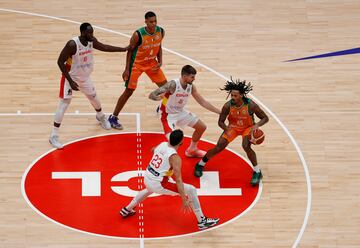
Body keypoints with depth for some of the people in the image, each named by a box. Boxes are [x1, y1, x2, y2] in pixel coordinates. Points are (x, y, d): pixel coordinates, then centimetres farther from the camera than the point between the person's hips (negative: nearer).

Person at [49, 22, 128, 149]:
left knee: (94, 97, 23)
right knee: (64, 103, -13)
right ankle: (53, 136, -9)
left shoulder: (92, 41, -12)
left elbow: (103, 47, 8)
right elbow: (60, 62, -27)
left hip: (85, 77, 7)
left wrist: (123, 49, 6)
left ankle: (101, 117, 55)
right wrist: (71, 82, -29)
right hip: (70, 77, -7)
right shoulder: (72, 44, -32)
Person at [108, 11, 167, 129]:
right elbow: (130, 50, -15)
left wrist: (160, 62, -5)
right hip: (137, 63, -5)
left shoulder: (160, 32, -12)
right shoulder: (138, 35, -27)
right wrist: (127, 69, -15)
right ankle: (113, 117, 6)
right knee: (129, 91, -5)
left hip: (151, 62, 5)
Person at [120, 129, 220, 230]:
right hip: (158, 184, -8)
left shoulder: (162, 144, 2)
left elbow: (153, 150, 28)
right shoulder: (175, 157, -19)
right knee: (191, 190, -2)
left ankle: (127, 210, 53)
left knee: (150, 188, 45)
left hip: (147, 178, 8)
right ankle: (202, 221, 0)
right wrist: (184, 200, -25)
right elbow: (178, 180, -24)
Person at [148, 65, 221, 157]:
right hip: (168, 115, -8)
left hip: (181, 112, 8)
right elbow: (151, 95, -31)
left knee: (201, 127, 16)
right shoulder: (173, 85, -29)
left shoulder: (191, 86, -8)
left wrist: (219, 111, 1)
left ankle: (192, 150, 38)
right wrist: (159, 97, -54)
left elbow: (203, 102, 3)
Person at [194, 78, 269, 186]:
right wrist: (226, 129, -33)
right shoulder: (228, 106, -26)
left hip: (248, 128, -2)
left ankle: (257, 172, -11)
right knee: (219, 147, -8)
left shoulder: (251, 105, -29)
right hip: (233, 127, 2)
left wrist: (257, 125, -36)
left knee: (246, 146, -28)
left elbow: (265, 118, -17)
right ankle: (200, 164, 15)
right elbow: (221, 121, -12)